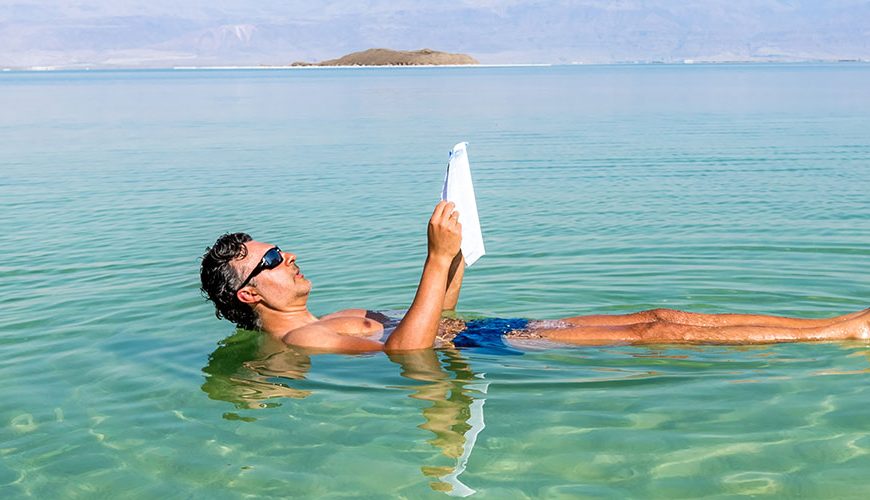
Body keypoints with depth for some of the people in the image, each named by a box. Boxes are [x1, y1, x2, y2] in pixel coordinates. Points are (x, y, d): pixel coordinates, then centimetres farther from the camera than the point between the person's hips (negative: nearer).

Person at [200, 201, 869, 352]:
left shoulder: (332, 322, 20)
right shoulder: (298, 343, -10)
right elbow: (402, 350, -25)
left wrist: (457, 257, 10)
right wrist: (437, 257, -29)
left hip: (477, 335, 9)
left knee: (657, 316, 0)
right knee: (654, 332, -12)